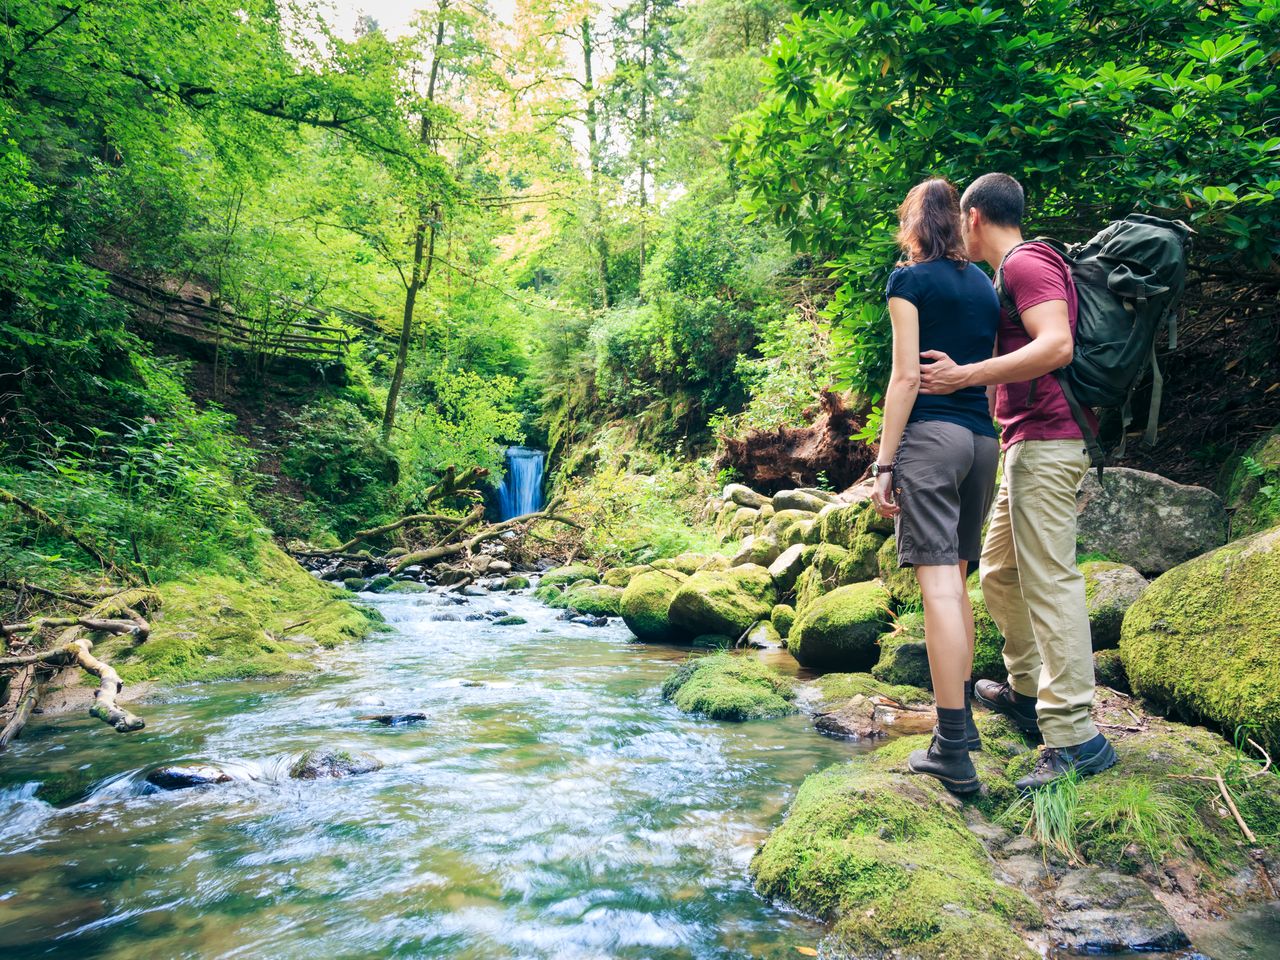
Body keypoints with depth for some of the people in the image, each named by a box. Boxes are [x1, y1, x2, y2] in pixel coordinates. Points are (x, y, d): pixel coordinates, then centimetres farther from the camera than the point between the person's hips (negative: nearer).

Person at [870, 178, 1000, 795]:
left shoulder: (910, 280, 0)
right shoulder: (984, 285, 18)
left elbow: (906, 377, -8)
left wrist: (884, 462, -8)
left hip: (930, 435, -7)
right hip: (982, 438, 7)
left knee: (939, 582, -10)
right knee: (957, 578, 15)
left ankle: (952, 751, -9)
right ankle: (961, 718, 23)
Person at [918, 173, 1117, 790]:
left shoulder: (1025, 263, -9)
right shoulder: (1021, 268, 24)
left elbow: (1057, 345, -24)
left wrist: (964, 376, -25)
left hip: (1044, 442, -11)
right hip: (1030, 444, 11)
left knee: (1048, 579, -12)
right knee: (1001, 573, 16)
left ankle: (1074, 736, -9)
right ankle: (1026, 689, 27)